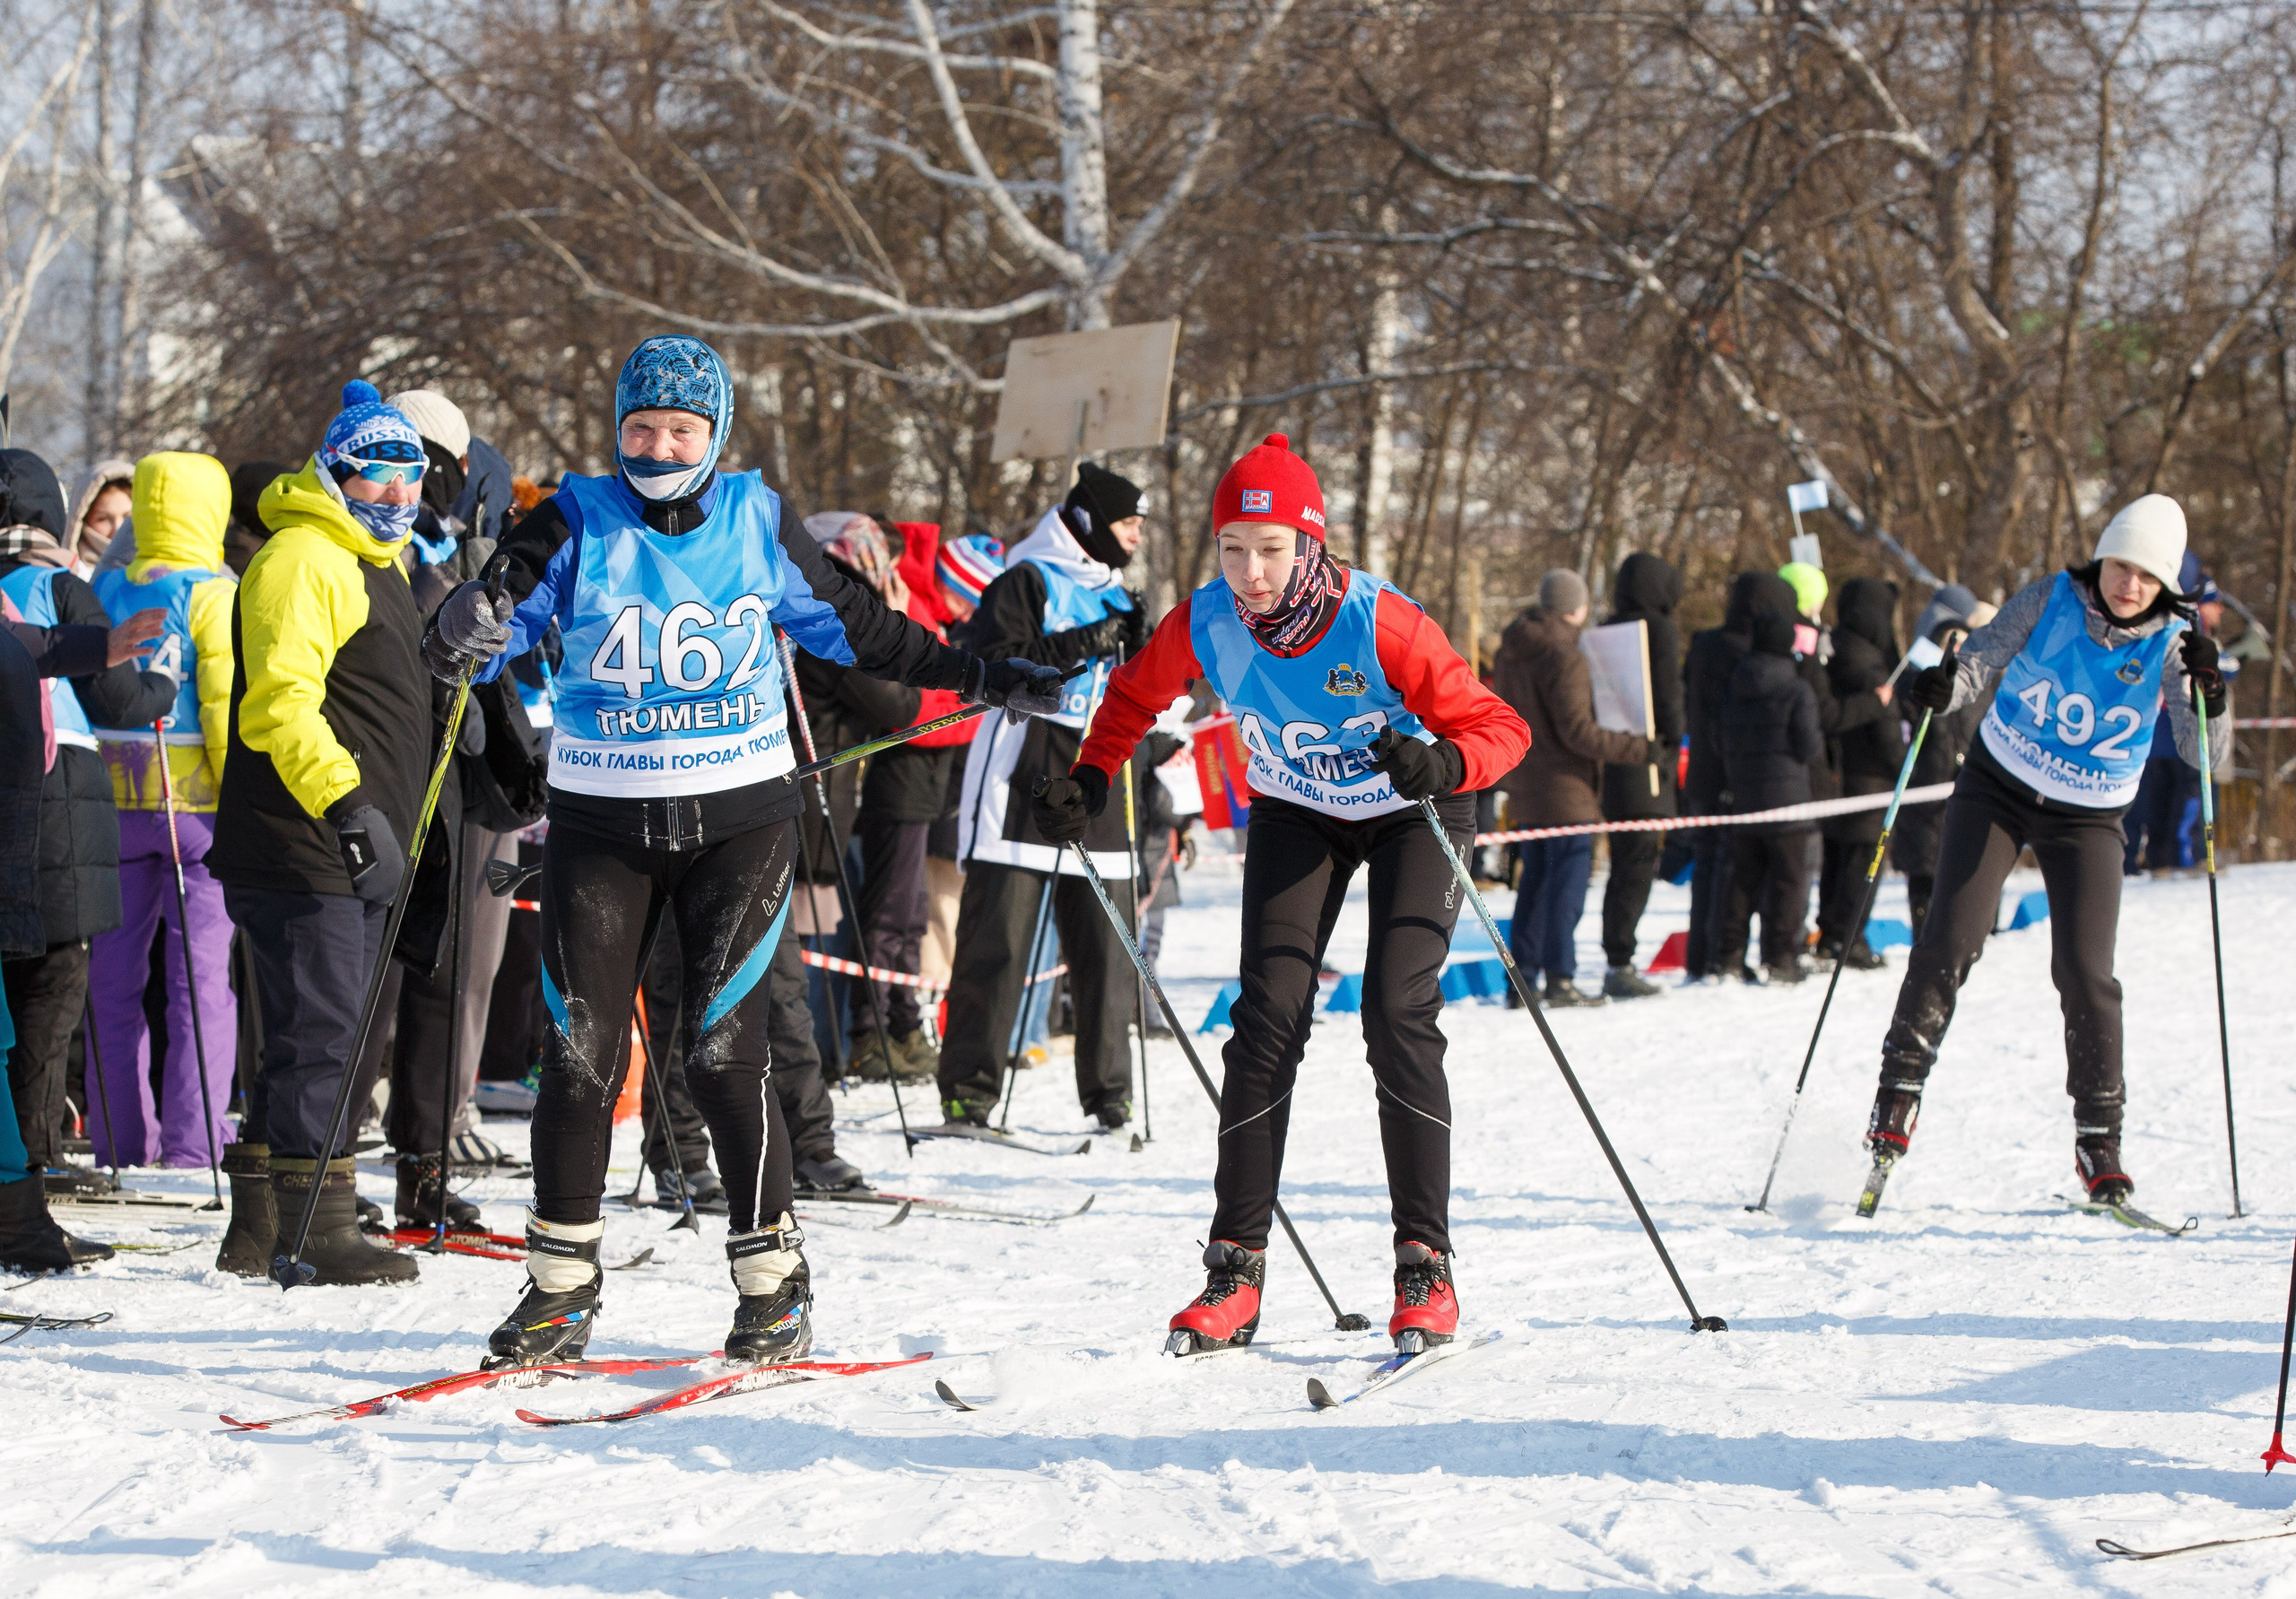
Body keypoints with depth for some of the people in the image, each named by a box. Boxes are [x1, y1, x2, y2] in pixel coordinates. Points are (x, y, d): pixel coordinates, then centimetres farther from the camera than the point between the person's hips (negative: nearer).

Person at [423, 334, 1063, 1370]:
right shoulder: (578, 523, -3)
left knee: (723, 1052, -7)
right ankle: (561, 1288, 13)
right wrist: (465, 633, -35)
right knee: (580, 1052, 0)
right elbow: (500, 616, -10)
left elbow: (845, 625, 14)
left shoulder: (759, 520, 1)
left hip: (739, 819, 0)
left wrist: (981, 680, 17)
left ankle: (773, 1283, 5)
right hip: (601, 826, 1)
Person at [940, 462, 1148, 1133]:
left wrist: (1137, 646, 0)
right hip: (1021, 789, -6)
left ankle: (1109, 1094, 9)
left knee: (1104, 948, 3)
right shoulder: (1025, 582, 0)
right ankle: (968, 1090, -3)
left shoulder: (1115, 596, 20)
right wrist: (1080, 646, -19)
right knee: (997, 943, -6)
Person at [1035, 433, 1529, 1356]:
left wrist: (1443, 764, -49)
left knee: (1398, 1017, -16)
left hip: (1412, 813, -3)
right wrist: (1089, 783, -13)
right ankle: (1236, 1269, -1)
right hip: (1296, 816, 3)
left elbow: (1499, 726, -28)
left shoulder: (1380, 624, -33)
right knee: (1268, 1021, -7)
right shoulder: (1205, 625, -22)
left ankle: (1425, 1270, -10)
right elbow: (1135, 697, 1)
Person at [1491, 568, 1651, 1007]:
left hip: (1527, 790, 8)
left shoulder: (1511, 654, 9)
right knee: (1567, 884, -4)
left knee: (1535, 881, 14)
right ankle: (1559, 978, -6)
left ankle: (1522, 977, 15)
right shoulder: (1565, 659, -17)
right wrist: (1639, 748, -17)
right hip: (1566, 790, -8)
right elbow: (1578, 731, -21)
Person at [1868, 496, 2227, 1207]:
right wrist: (1941, 687, -31)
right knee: (1951, 939, -13)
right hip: (1996, 791, 0)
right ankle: (1899, 1093, 0)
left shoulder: (2170, 644, -12)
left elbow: (2206, 754, -16)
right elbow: (1980, 661, -9)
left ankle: (2099, 1139, 2)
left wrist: (2209, 694, -35)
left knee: (2086, 974, -10)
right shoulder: (2050, 600, -11)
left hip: (2086, 821, 0)